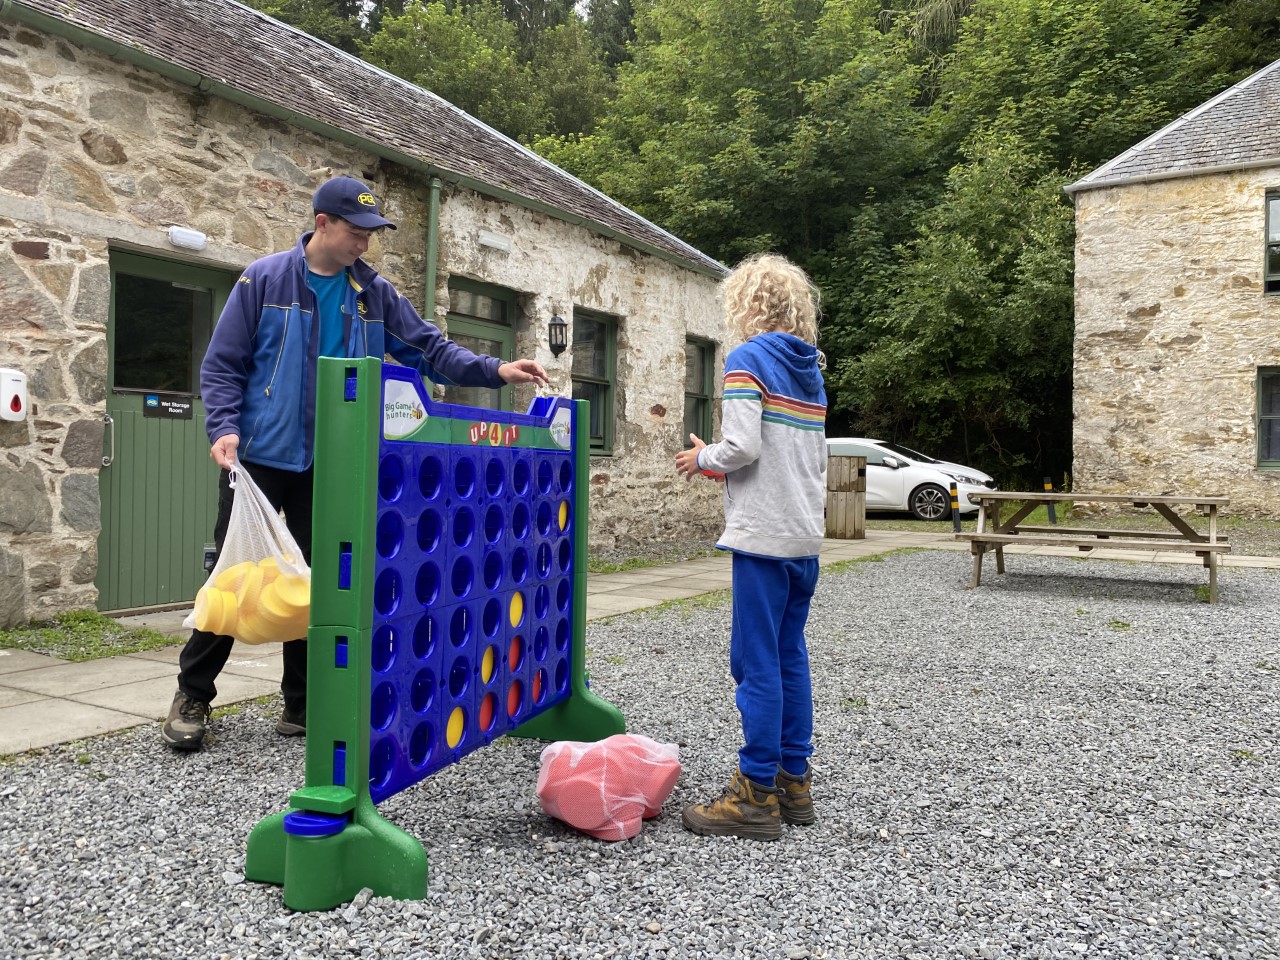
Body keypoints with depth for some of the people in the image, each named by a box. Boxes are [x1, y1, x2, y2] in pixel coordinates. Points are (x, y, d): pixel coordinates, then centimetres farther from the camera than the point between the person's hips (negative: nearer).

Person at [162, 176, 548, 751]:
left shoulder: (375, 294, 7)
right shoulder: (264, 281, -3)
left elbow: (430, 349, 5)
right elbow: (222, 365, -2)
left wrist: (495, 371, -9)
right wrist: (225, 428, -17)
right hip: (259, 458, -3)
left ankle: (302, 704, 20)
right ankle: (192, 697, 19)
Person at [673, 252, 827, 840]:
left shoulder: (748, 358, -7)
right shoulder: (811, 371, 16)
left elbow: (743, 445, -18)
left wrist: (703, 459, 2)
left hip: (764, 536, -8)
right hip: (806, 535, 8)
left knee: (756, 662, -3)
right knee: (790, 657, 13)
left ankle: (757, 796, 4)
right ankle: (794, 781, 21)